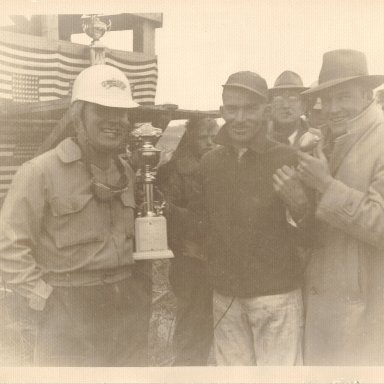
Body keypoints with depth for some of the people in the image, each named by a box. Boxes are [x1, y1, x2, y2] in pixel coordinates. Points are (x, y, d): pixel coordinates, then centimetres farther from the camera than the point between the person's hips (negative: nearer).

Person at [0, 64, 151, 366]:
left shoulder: (127, 174, 9)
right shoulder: (41, 171, -11)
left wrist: (140, 284, 7)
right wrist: (46, 301, -13)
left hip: (131, 306, 6)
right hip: (71, 314, -5)